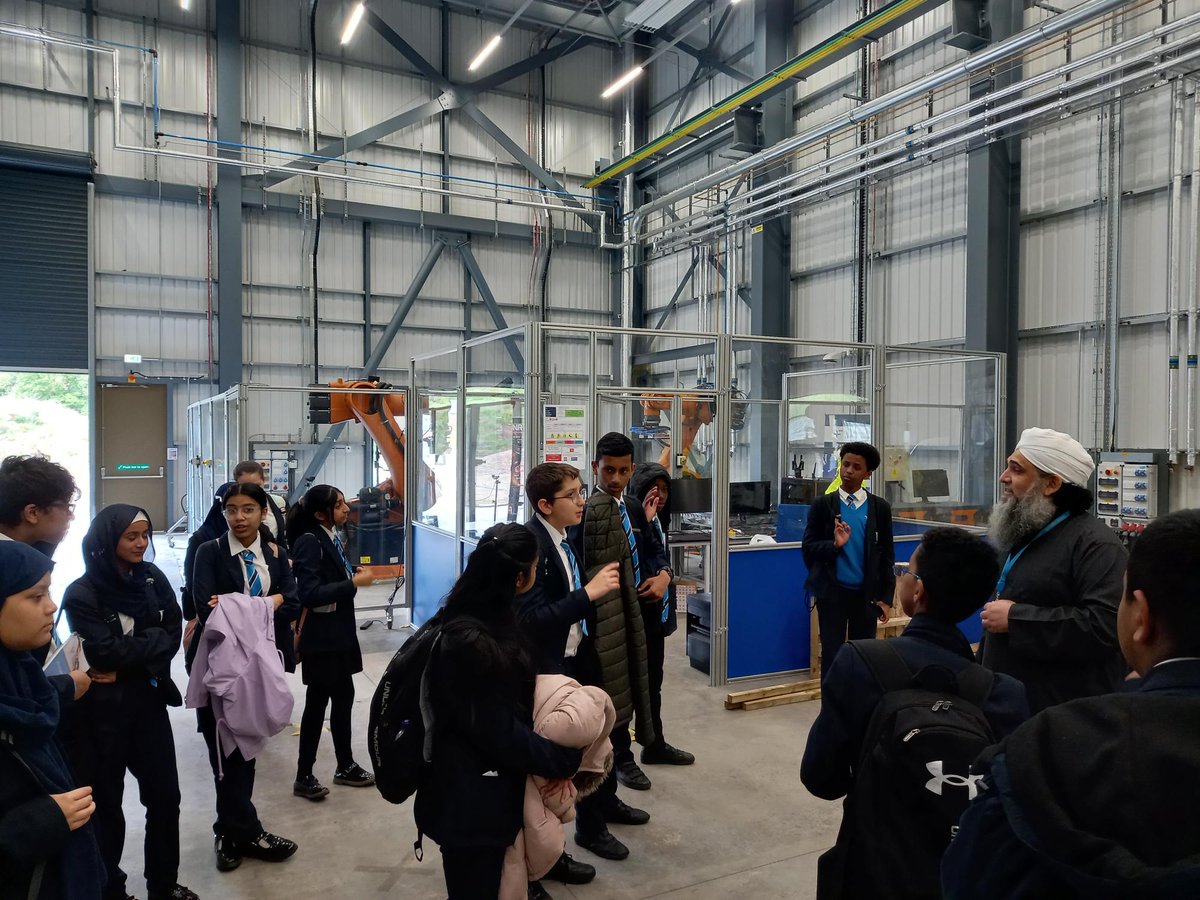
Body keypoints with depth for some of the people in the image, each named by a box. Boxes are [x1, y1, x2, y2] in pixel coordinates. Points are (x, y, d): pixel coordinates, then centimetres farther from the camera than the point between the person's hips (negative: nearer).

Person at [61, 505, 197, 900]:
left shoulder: (152, 577, 1)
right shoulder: (82, 594, -13)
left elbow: (173, 634, -4)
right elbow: (107, 652, -20)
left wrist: (129, 664, -15)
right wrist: (152, 640, -10)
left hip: (149, 702, 5)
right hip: (102, 712, -4)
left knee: (165, 797, 11)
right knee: (105, 804, 10)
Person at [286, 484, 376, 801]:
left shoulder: (332, 536, 7)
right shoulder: (309, 542, -18)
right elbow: (311, 593, -26)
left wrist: (352, 572, -2)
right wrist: (354, 583, -24)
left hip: (338, 633, 8)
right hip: (321, 638, -8)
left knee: (342, 698, 15)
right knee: (318, 703, 2)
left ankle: (346, 766, 28)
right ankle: (304, 777, 16)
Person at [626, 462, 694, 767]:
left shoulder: (660, 521, 8)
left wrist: (668, 609, 17)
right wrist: (644, 523, -34)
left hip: (656, 614, 8)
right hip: (634, 614, -8)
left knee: (652, 682, 19)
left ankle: (655, 745, 33)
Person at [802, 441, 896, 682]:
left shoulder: (880, 508, 3)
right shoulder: (822, 505, 0)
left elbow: (887, 555, 5)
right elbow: (808, 548, -2)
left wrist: (886, 597, 0)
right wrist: (834, 544, -21)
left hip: (866, 595, 1)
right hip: (832, 593, -1)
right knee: (831, 657, 5)